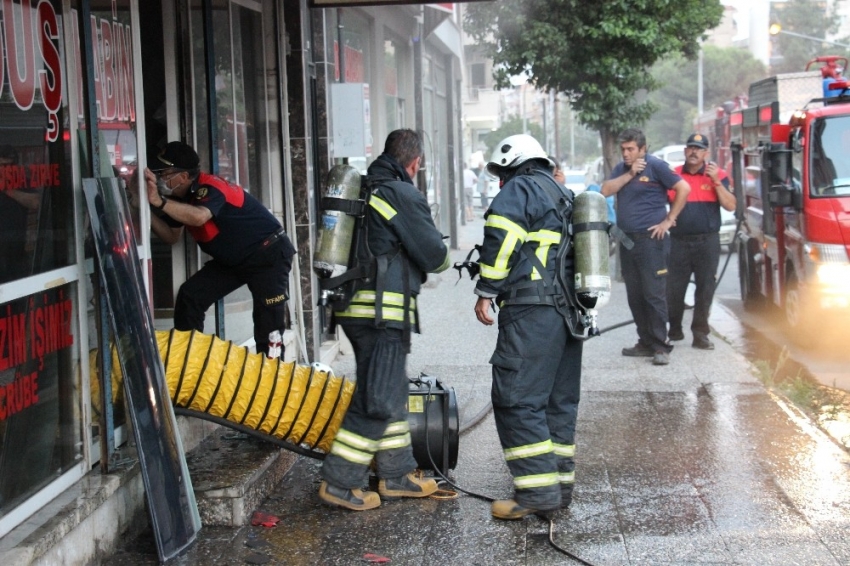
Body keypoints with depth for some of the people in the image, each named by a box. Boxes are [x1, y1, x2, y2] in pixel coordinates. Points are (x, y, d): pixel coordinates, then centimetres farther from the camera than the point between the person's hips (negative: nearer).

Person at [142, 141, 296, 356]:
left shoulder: (209, 188, -26)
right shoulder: (182, 197, 1)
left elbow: (198, 217, -48)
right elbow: (172, 235, 7)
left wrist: (159, 202, -49)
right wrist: (147, 209, -7)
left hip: (268, 254, -9)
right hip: (232, 259, 9)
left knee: (269, 323, -12)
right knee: (190, 295, -3)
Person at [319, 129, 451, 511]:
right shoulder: (404, 195, -12)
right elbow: (433, 254, -9)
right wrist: (444, 258, 12)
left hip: (354, 305, 9)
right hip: (383, 311, -9)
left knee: (391, 393, 18)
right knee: (377, 401, -4)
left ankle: (396, 475, 25)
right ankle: (339, 482, -3)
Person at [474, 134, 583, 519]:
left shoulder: (520, 189, -2)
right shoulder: (565, 196, 25)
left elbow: (501, 237, -16)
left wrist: (486, 292, -12)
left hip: (530, 313, -9)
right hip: (570, 310, 9)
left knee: (516, 398, -8)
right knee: (560, 399, 14)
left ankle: (538, 490, -12)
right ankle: (560, 484, 18)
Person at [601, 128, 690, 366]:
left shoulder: (655, 166, -5)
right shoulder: (621, 168, 14)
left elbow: (683, 188, -8)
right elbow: (606, 190, 0)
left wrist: (669, 220, -8)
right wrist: (630, 173, -9)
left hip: (651, 239, -7)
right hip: (627, 240, 7)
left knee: (654, 294, -8)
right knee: (635, 296, 10)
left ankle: (660, 346, -5)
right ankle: (645, 342, 19)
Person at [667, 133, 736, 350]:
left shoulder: (717, 175, 3)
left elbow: (730, 206, -6)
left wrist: (716, 181, -15)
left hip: (707, 241, -1)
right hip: (678, 241, 1)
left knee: (705, 288, 3)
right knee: (673, 289, 2)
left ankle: (700, 334, 11)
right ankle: (674, 330, 17)